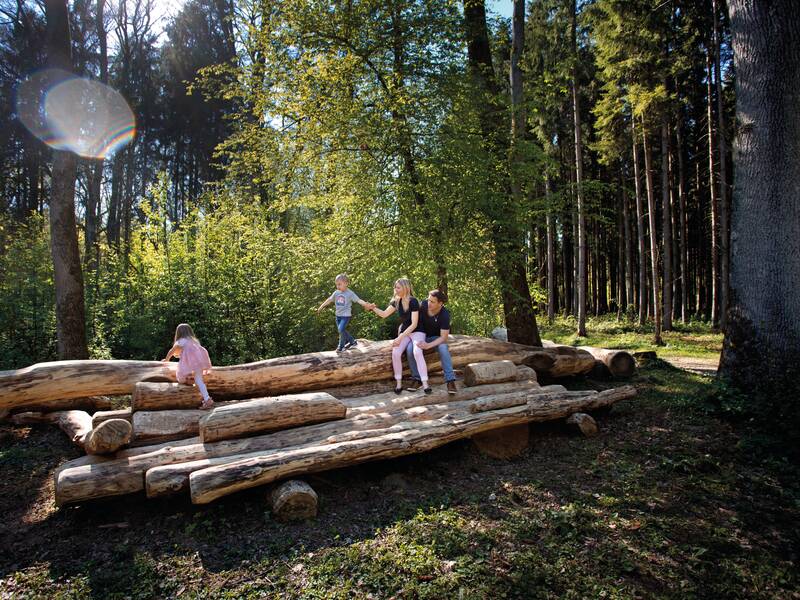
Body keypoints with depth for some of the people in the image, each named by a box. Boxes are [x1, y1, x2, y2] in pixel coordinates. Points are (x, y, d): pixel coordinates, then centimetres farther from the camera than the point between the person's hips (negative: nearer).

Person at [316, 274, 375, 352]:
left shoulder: (350, 293, -13)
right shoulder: (336, 293, 3)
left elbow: (358, 300, -20)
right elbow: (329, 300, 13)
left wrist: (367, 305, -36)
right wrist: (321, 307, 17)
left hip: (346, 315, -6)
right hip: (338, 315, 7)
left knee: (341, 329, -16)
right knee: (342, 330, 12)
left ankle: (341, 346, 3)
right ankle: (352, 342, 28)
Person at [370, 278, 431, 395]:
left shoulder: (413, 302, -19)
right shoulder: (396, 301, 1)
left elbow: (414, 324, -23)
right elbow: (384, 314, 5)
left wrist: (400, 337, -27)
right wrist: (373, 308, -13)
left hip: (417, 331, -5)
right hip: (404, 331, 5)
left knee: (417, 352, -33)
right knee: (395, 352, -22)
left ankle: (425, 383, -30)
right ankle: (398, 383, -13)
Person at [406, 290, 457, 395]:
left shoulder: (445, 314, -26)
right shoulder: (423, 305, -19)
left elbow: (444, 337, -26)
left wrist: (428, 345, -39)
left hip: (436, 337, -2)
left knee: (443, 348, -36)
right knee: (410, 349, -29)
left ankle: (450, 380, -31)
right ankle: (417, 379, -15)